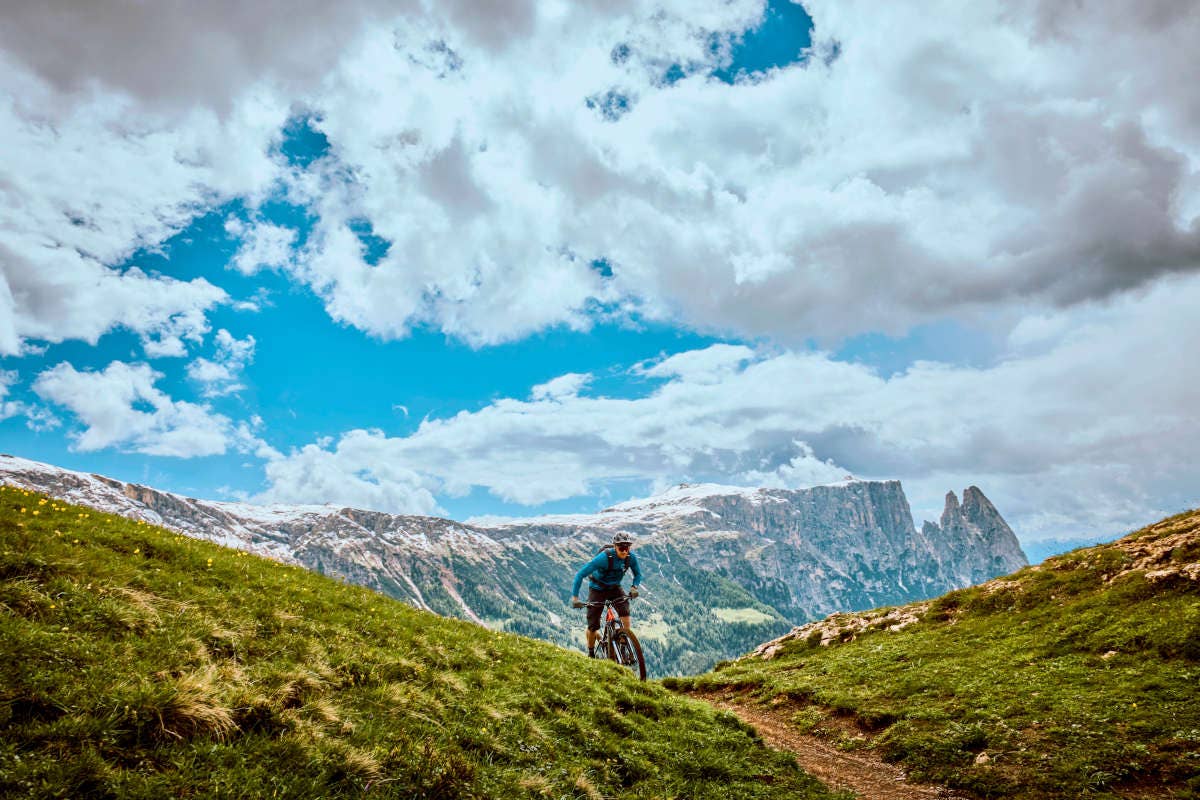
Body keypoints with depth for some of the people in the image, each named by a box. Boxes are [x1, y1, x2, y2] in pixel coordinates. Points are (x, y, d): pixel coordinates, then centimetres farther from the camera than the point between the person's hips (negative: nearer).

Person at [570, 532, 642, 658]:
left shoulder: (631, 557, -20)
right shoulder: (604, 557, -33)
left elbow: (638, 574, 0)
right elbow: (580, 574, -31)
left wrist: (634, 587, -21)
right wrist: (574, 597, -37)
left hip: (614, 588, 3)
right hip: (597, 589, -3)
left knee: (624, 609, -28)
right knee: (593, 626, -4)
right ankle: (591, 654, 24)